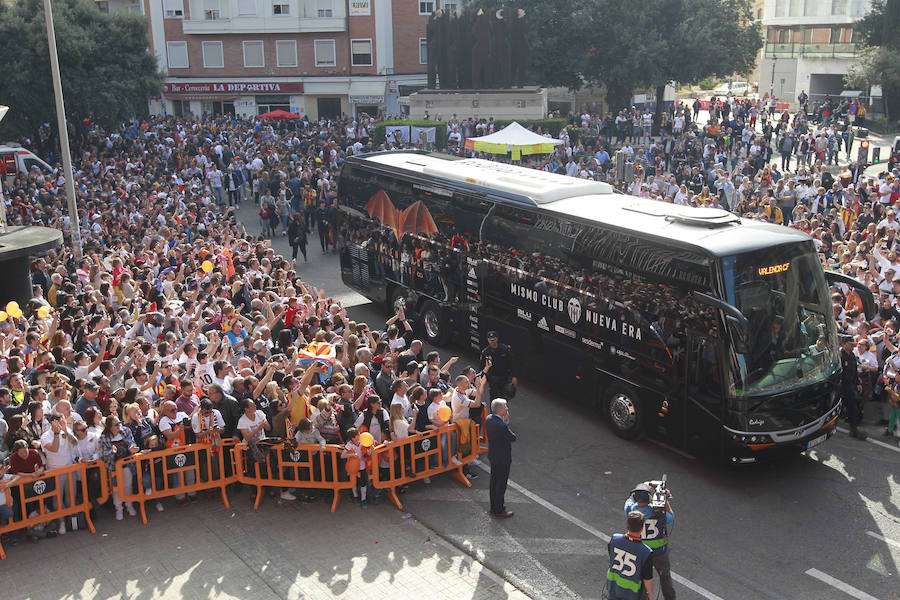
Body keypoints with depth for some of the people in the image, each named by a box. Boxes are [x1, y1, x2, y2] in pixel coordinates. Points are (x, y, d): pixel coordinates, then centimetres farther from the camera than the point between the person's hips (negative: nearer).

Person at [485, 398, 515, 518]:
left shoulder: (488, 418, -6)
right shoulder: (502, 426, -32)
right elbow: (513, 438, -19)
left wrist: (505, 421, -6)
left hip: (493, 455, 9)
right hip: (503, 458, -9)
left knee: (494, 481, 22)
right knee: (501, 484, 7)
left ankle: (494, 507, 37)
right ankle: (499, 510, 20)